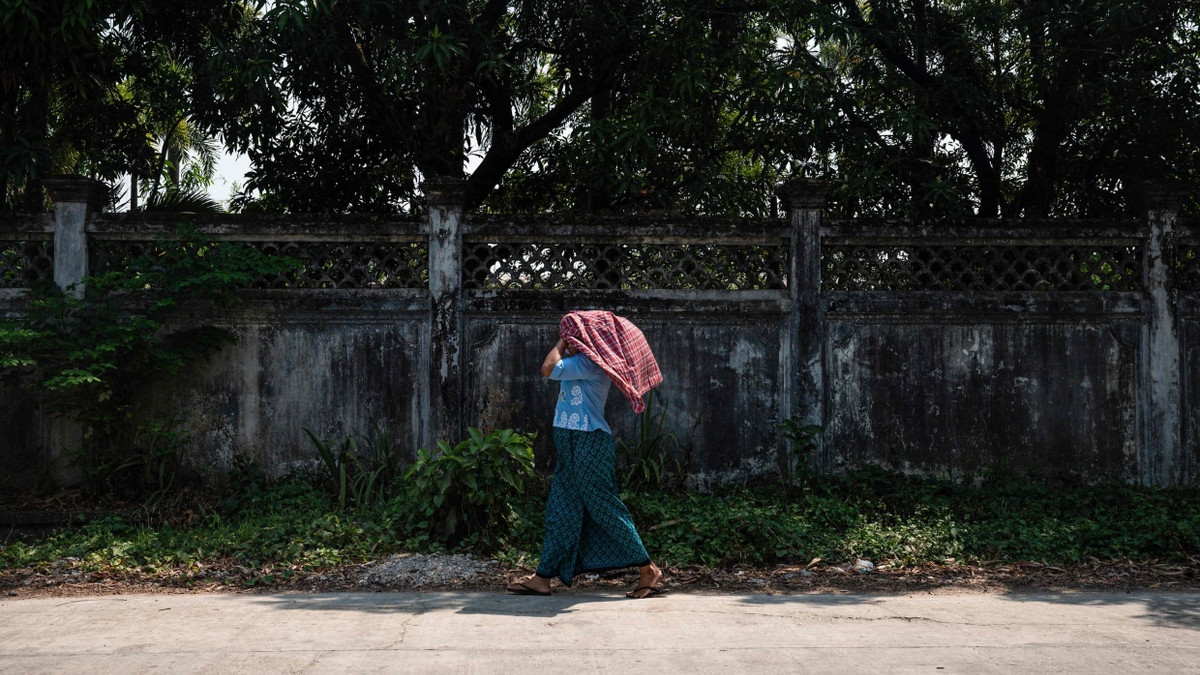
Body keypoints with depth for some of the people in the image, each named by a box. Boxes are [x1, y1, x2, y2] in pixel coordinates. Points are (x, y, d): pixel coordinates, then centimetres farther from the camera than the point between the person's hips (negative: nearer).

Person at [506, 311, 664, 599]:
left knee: (604, 508, -4)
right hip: (573, 445, 10)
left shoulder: (588, 362, -16)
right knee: (561, 510, 9)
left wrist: (563, 342, -12)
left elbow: (549, 368, -26)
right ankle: (543, 578, 11)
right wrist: (565, 344, 17)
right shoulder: (581, 362, 14)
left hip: (589, 444, -10)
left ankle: (648, 569, 6)